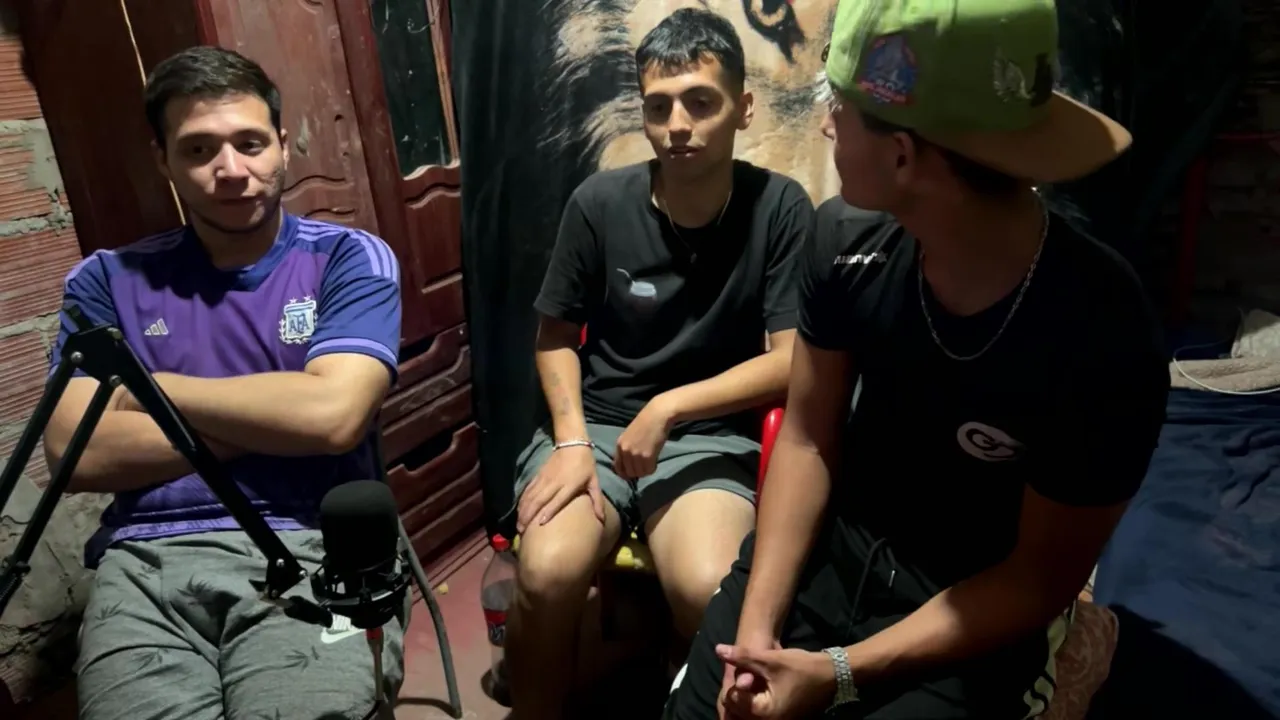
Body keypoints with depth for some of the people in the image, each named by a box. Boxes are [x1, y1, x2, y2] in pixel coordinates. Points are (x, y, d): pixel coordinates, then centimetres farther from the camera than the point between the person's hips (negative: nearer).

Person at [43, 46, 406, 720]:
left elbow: (332, 414, -11)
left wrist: (153, 391, 0)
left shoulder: (350, 258, 4)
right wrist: (276, 416, -6)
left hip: (312, 546, -1)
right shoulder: (107, 281, 12)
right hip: (148, 560, 2)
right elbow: (76, 452, 0)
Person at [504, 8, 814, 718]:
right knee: (547, 574, -26)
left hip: (711, 434, -1)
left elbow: (790, 362, -8)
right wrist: (571, 441, -9)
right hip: (596, 421, 1)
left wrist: (668, 408, -15)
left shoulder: (779, 207, -7)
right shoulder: (599, 202, -5)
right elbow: (556, 337, 5)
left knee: (709, 592, -29)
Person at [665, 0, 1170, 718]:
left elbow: (1041, 578, -15)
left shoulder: (1105, 341, -26)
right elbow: (808, 439, -7)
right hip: (832, 544, 3)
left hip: (979, 614, -2)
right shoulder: (847, 237, -16)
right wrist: (757, 625, -15)